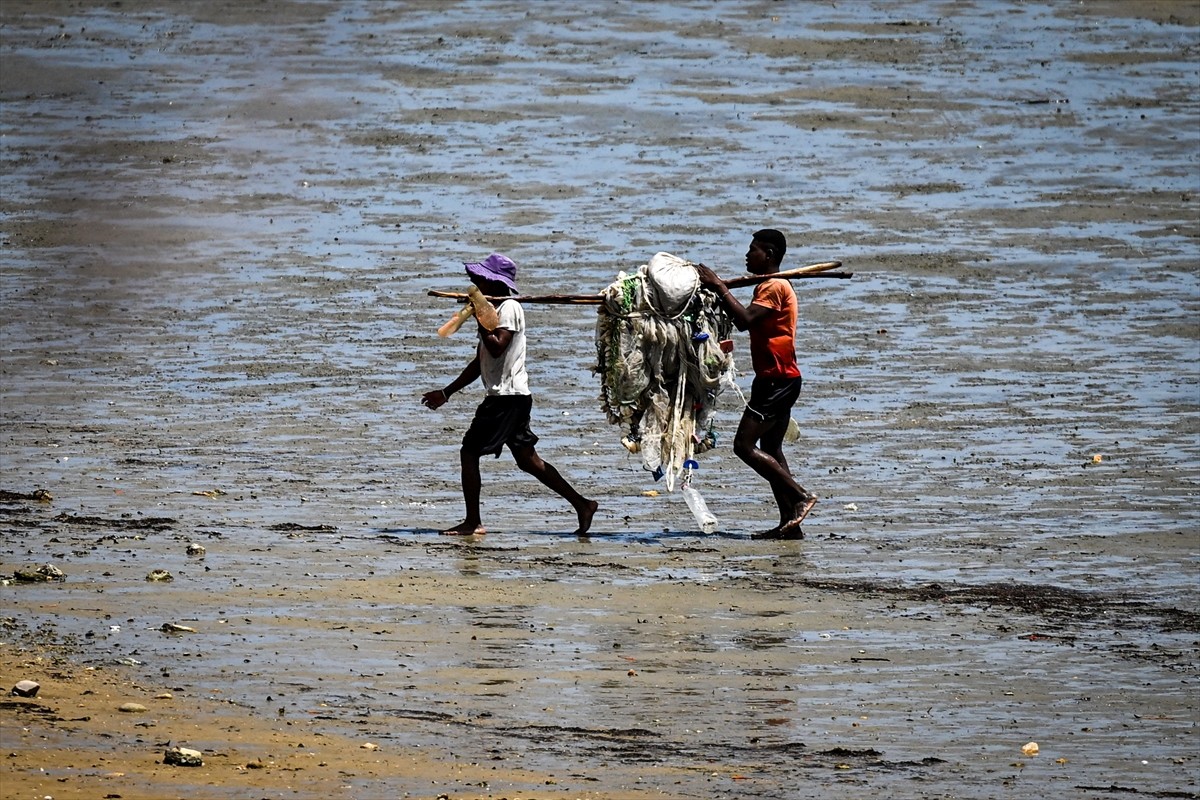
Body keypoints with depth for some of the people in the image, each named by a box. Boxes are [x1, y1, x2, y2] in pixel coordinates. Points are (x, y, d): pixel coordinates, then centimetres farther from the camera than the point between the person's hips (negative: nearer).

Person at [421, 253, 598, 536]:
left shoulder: (509, 308, -10)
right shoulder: (494, 310, 21)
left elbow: (497, 347, -25)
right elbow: (480, 362, 26)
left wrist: (480, 318, -19)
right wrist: (446, 393, 27)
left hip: (507, 396, -10)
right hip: (514, 396, 10)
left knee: (469, 452, -7)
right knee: (527, 459, 9)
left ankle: (473, 522, -6)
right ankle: (581, 504, 9)